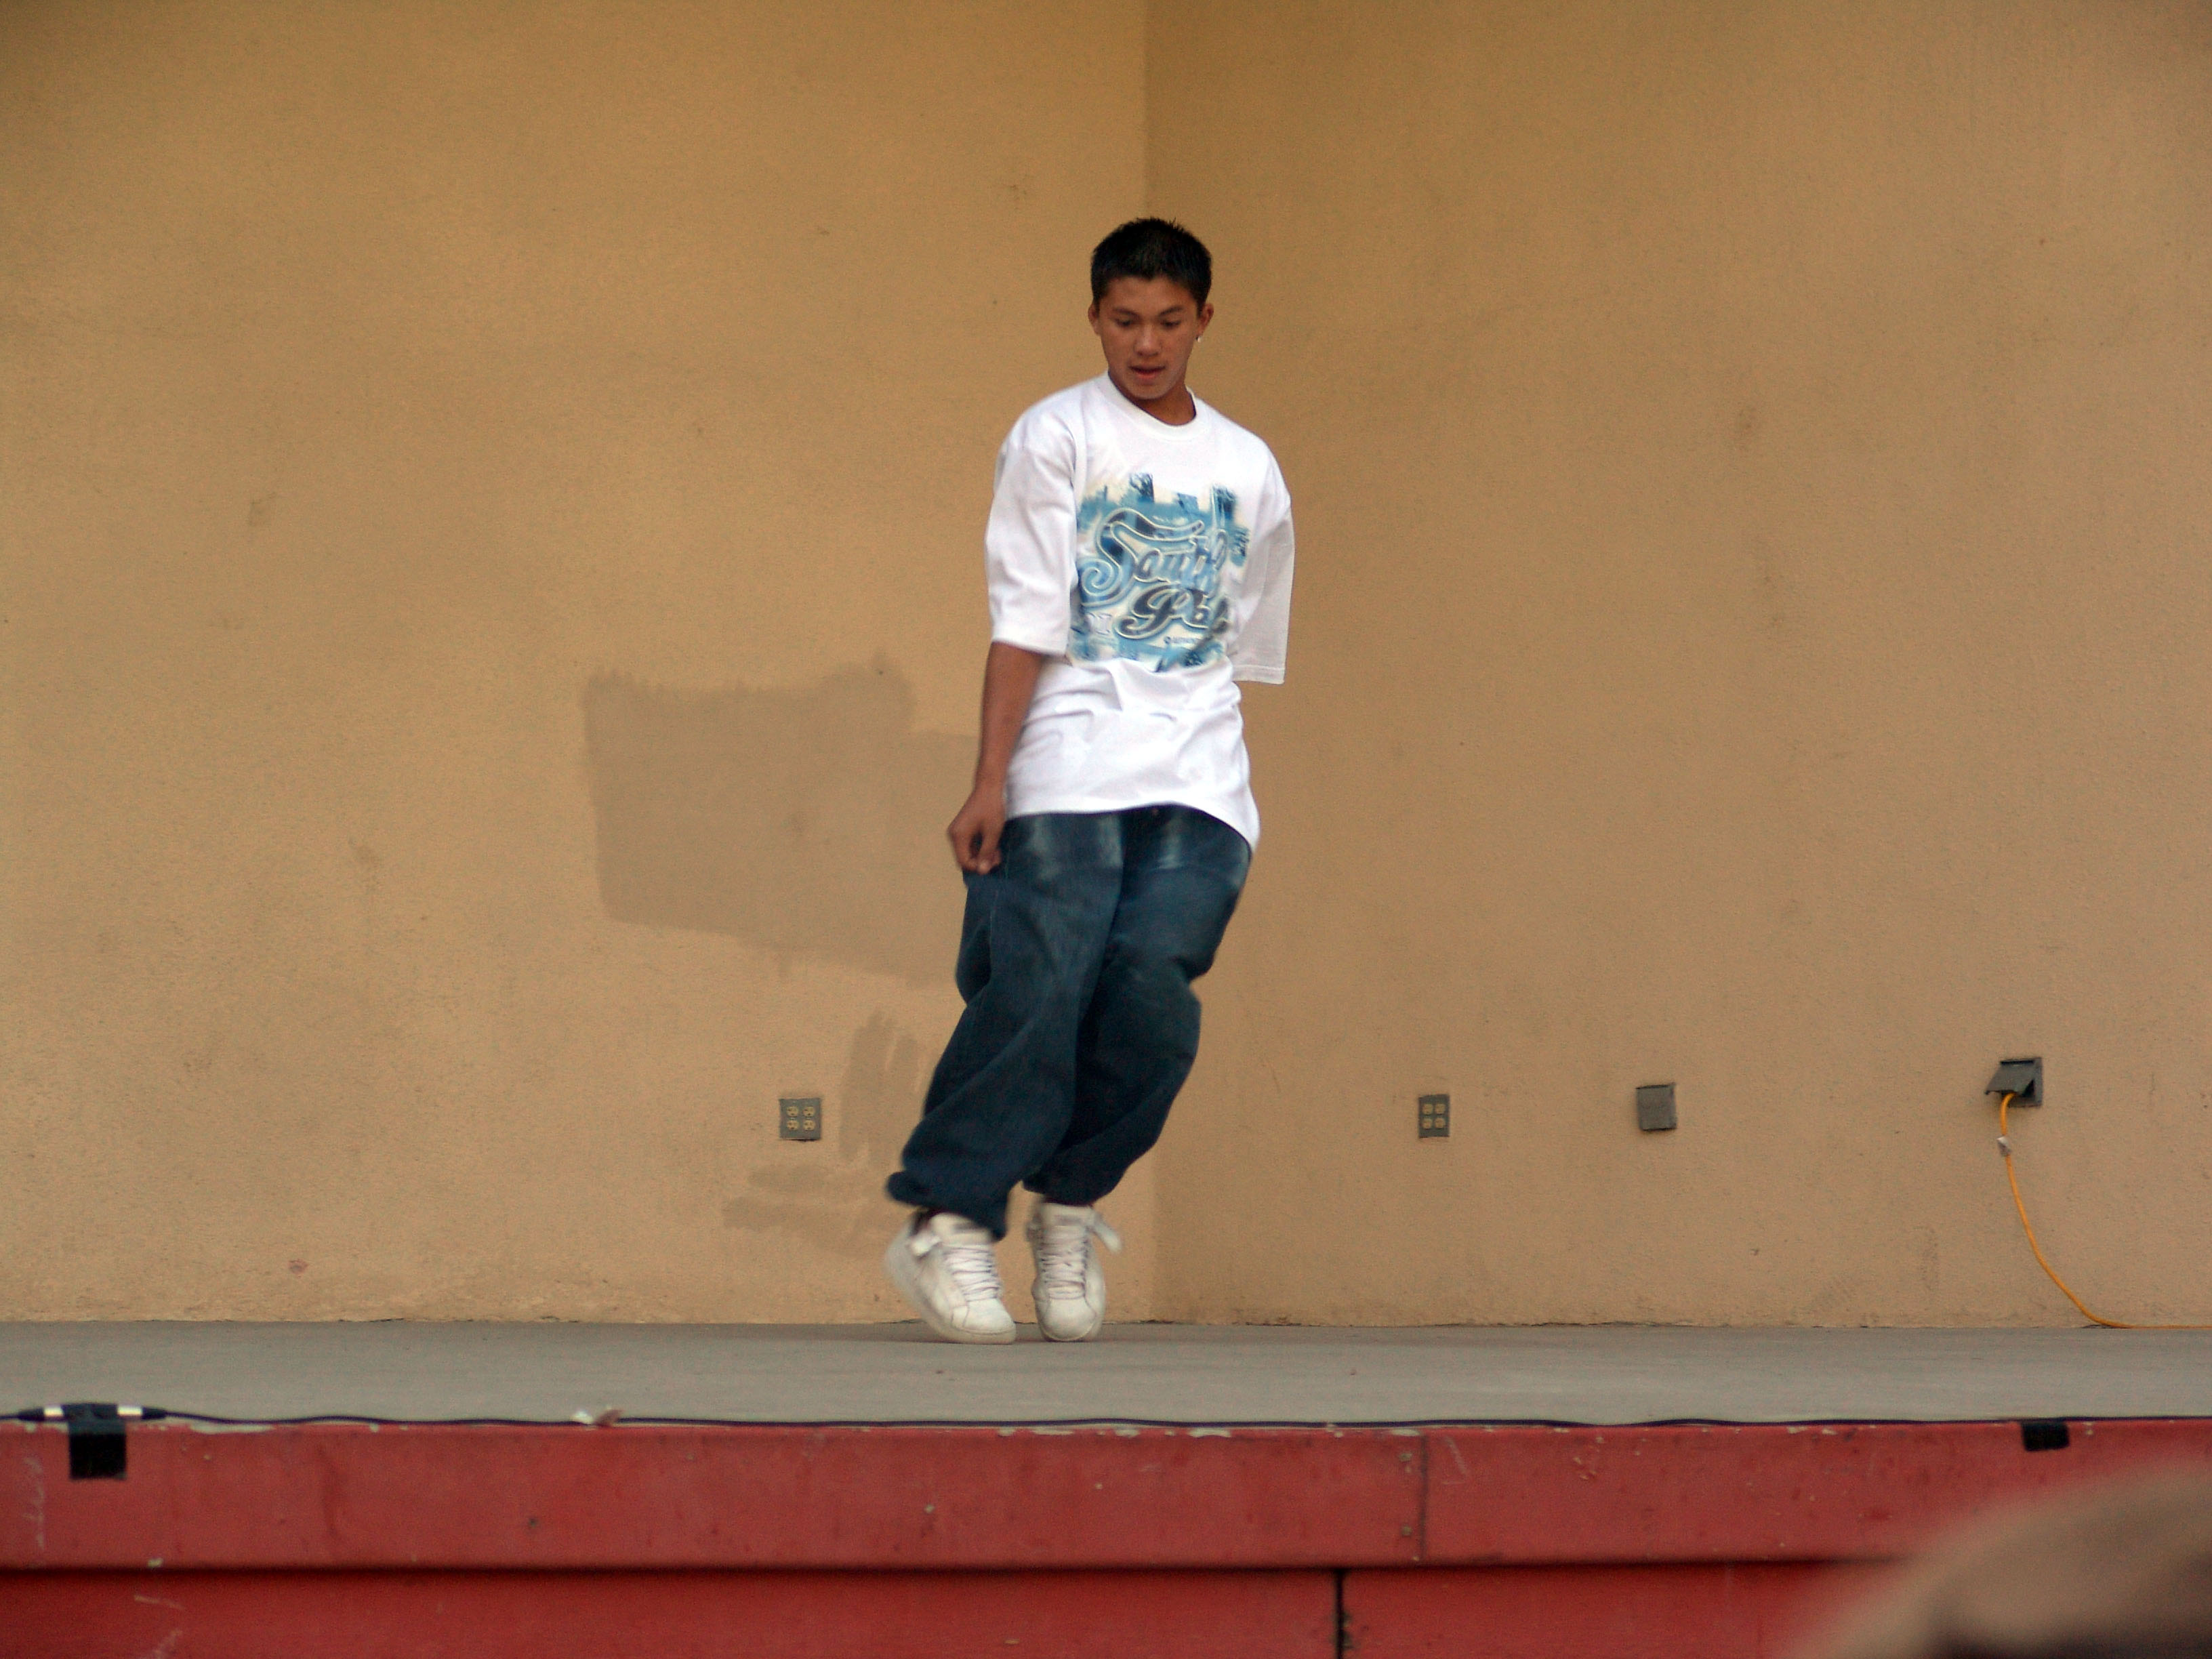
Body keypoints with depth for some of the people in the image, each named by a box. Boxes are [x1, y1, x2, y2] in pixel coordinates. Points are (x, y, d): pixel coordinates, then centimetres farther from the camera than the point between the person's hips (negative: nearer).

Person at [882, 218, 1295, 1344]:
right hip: (1068, 768, -3)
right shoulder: (1055, 438, 4)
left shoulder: (1250, 471, 17)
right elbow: (1025, 622, -3)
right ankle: (948, 1222, -9)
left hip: (1198, 784, 3)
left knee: (1155, 985, -13)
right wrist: (989, 780, -9)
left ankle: (1070, 1207, 5)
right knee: (1039, 987, -16)